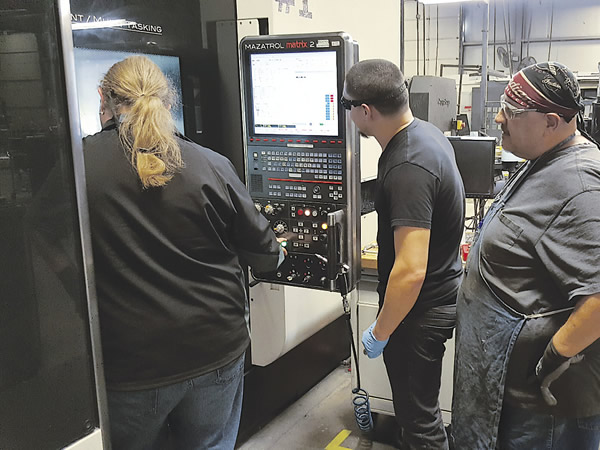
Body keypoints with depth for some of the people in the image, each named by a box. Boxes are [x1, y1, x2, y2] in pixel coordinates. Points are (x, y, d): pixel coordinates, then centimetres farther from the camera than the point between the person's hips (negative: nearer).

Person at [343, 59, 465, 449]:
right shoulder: (427, 132, 0)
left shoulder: (407, 168, -31)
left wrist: (380, 333, -21)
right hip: (443, 291, 10)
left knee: (419, 416, 10)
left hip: (421, 311, -10)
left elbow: (410, 272, -33)